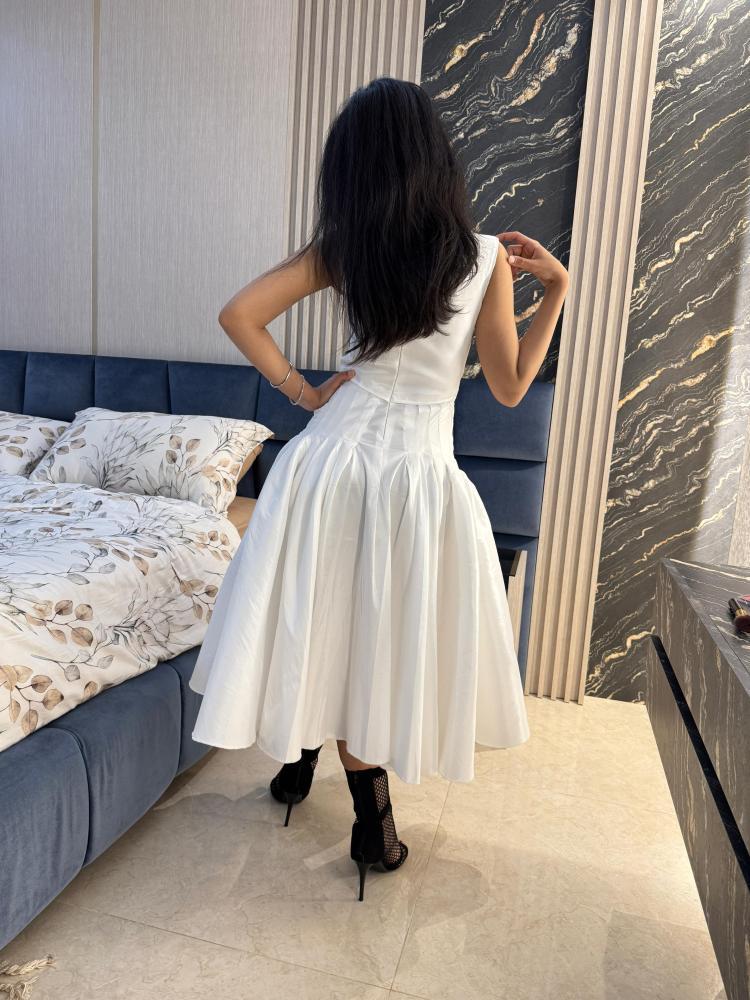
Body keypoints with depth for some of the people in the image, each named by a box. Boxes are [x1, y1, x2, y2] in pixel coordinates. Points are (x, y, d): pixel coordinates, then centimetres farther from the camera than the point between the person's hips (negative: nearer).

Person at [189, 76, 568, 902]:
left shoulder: (337, 249, 0)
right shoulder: (486, 257, -4)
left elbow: (238, 315, -5)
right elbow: (509, 388, 1)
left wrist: (301, 392, 2)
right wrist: (555, 288, 9)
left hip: (333, 456, 2)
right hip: (421, 473, -1)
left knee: (328, 623, 18)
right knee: (383, 639, 12)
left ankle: (297, 762, 39)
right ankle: (373, 828, 28)